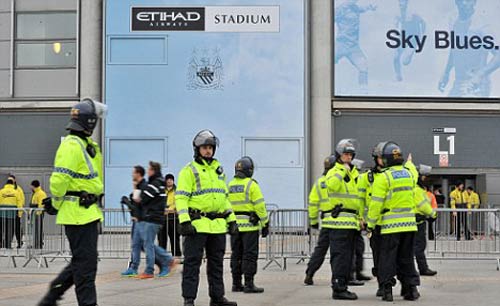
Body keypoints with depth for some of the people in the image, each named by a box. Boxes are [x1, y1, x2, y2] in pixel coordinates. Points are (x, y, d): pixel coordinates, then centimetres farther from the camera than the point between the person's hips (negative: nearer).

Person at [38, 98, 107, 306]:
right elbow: (58, 179, -21)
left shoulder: (87, 145, 17)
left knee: (81, 262, 16)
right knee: (85, 264, -4)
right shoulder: (71, 146, -16)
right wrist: (56, 204, -8)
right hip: (78, 213, -10)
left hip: (89, 213, 10)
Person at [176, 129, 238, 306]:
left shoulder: (219, 170, 19)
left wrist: (232, 220, 16)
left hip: (218, 225, 7)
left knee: (217, 263, 12)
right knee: (192, 262, -4)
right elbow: (180, 197, -10)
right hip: (197, 224, -7)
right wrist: (184, 222, -20)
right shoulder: (189, 170, -3)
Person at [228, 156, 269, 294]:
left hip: (234, 225, 6)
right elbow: (260, 206, -11)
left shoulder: (230, 185, 8)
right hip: (250, 225, -6)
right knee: (250, 255, -3)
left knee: (236, 255, 11)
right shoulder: (251, 184, -9)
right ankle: (249, 284, -5)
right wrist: (265, 224, -5)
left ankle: (236, 283, 14)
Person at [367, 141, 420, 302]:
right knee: (406, 258, 13)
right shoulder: (408, 174, 10)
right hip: (409, 223, 6)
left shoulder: (383, 177, -11)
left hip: (391, 225, -6)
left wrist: (370, 224, -4)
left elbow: (376, 203, -11)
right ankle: (411, 288, 13)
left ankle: (387, 289, 1)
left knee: (387, 258, 2)